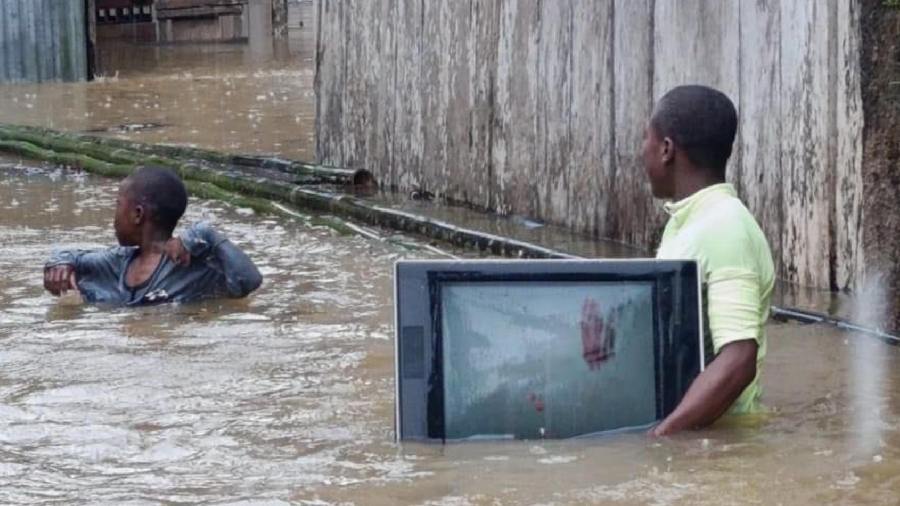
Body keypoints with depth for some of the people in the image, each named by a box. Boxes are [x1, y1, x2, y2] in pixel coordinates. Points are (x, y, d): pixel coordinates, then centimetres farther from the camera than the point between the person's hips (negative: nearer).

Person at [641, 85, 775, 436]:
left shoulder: (724, 230, -16)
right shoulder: (686, 220, 14)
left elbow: (738, 361, -26)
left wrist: (657, 439, -32)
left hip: (711, 433, -9)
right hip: (685, 425, 9)